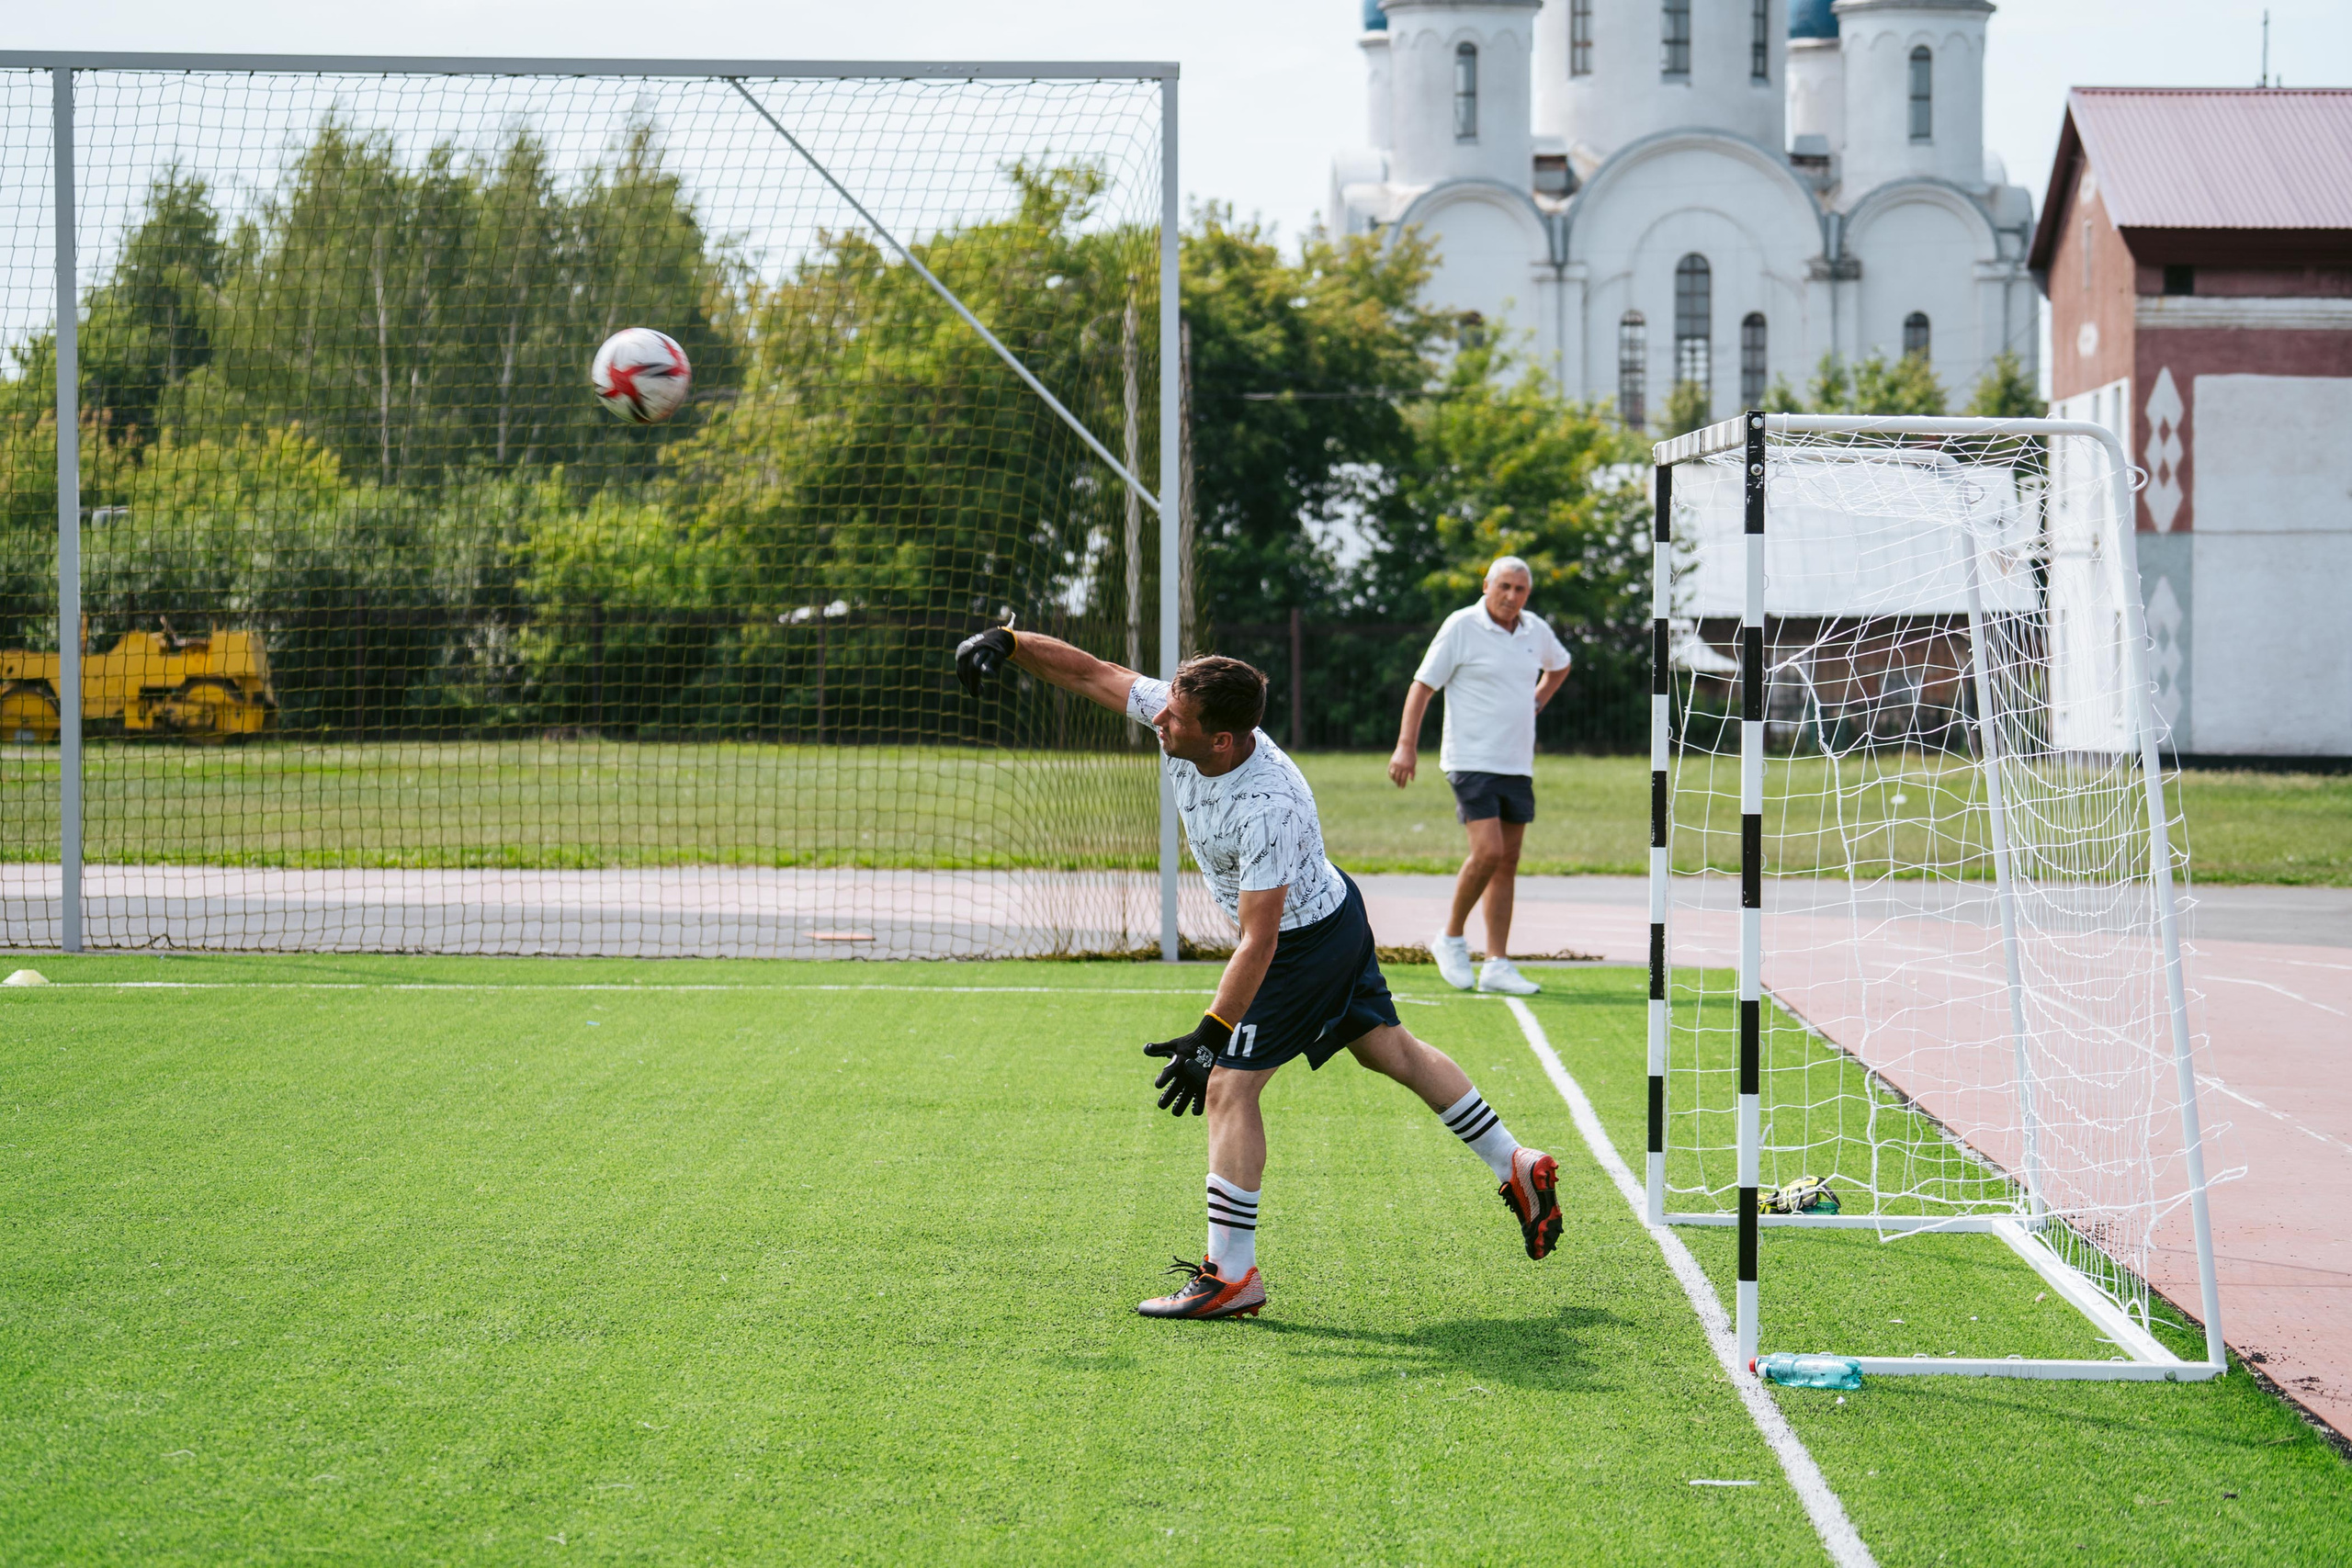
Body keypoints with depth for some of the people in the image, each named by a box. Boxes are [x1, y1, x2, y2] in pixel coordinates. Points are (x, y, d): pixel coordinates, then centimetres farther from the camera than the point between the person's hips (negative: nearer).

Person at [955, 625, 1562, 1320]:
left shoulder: (1267, 808, -39)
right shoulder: (1177, 715, -18)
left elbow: (1258, 943, -37)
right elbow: (1092, 672, -6)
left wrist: (1210, 1037, -37)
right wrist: (1006, 642, -18)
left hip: (1305, 943, -9)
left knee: (1229, 1087, -8)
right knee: (1389, 1048, 20)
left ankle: (1231, 1276, -3)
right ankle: (1517, 1167, 31)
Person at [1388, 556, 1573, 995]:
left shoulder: (1535, 630, 9)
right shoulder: (1461, 626, -8)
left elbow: (1560, 664, 32)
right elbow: (1422, 684, -8)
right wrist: (1407, 745, -16)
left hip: (1517, 764, 6)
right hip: (1472, 761, -6)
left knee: (1507, 862, 3)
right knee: (1488, 850, -19)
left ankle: (1496, 965, 5)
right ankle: (1452, 939, 2)